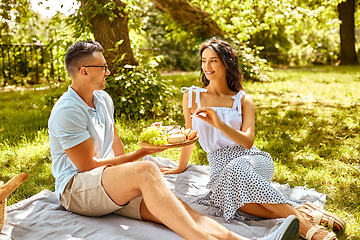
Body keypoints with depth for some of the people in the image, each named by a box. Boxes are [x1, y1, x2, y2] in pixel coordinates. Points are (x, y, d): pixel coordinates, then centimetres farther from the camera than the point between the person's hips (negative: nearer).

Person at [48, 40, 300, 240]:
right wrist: (143, 152, -12)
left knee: (174, 207, -22)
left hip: (112, 185, 6)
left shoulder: (103, 99, 13)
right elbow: (87, 166, -14)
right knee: (146, 170, -36)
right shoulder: (67, 112, -13)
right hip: (76, 189, -6)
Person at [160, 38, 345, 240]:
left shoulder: (243, 100, 7)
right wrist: (181, 168, 28)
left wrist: (219, 124, -22)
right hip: (221, 169, 1)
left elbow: (248, 142, -6)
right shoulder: (192, 96, 9)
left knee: (238, 169, -39)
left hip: (252, 161, -1)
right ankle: (303, 214, -32)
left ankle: (304, 222, -36)